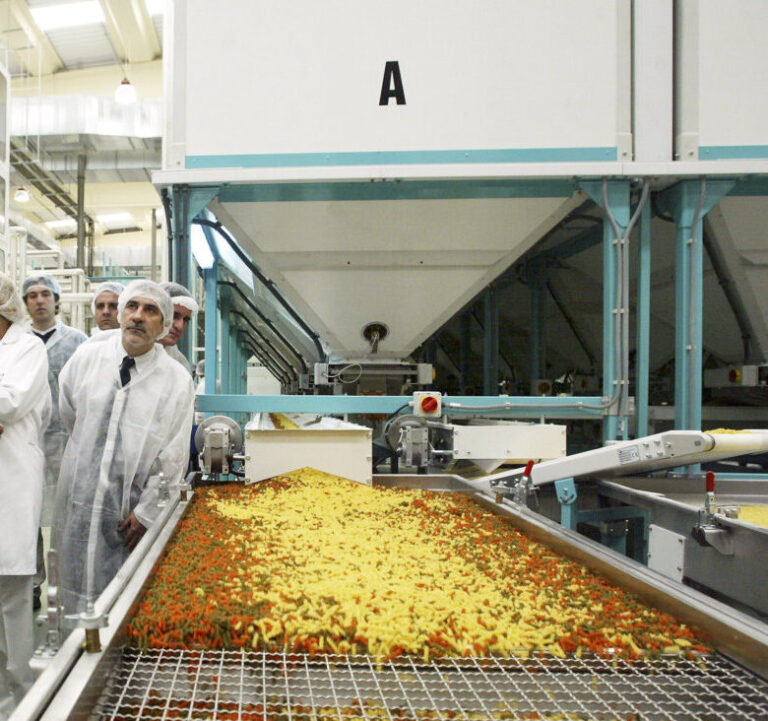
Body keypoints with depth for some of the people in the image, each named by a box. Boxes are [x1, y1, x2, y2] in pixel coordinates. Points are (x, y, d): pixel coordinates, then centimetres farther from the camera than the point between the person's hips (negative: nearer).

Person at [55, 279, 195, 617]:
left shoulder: (177, 380, -6)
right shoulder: (86, 357, 1)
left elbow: (172, 459, -6)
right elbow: (65, 414, 18)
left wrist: (146, 513, -6)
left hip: (131, 512, -2)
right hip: (79, 497, 2)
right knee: (78, 592, 10)